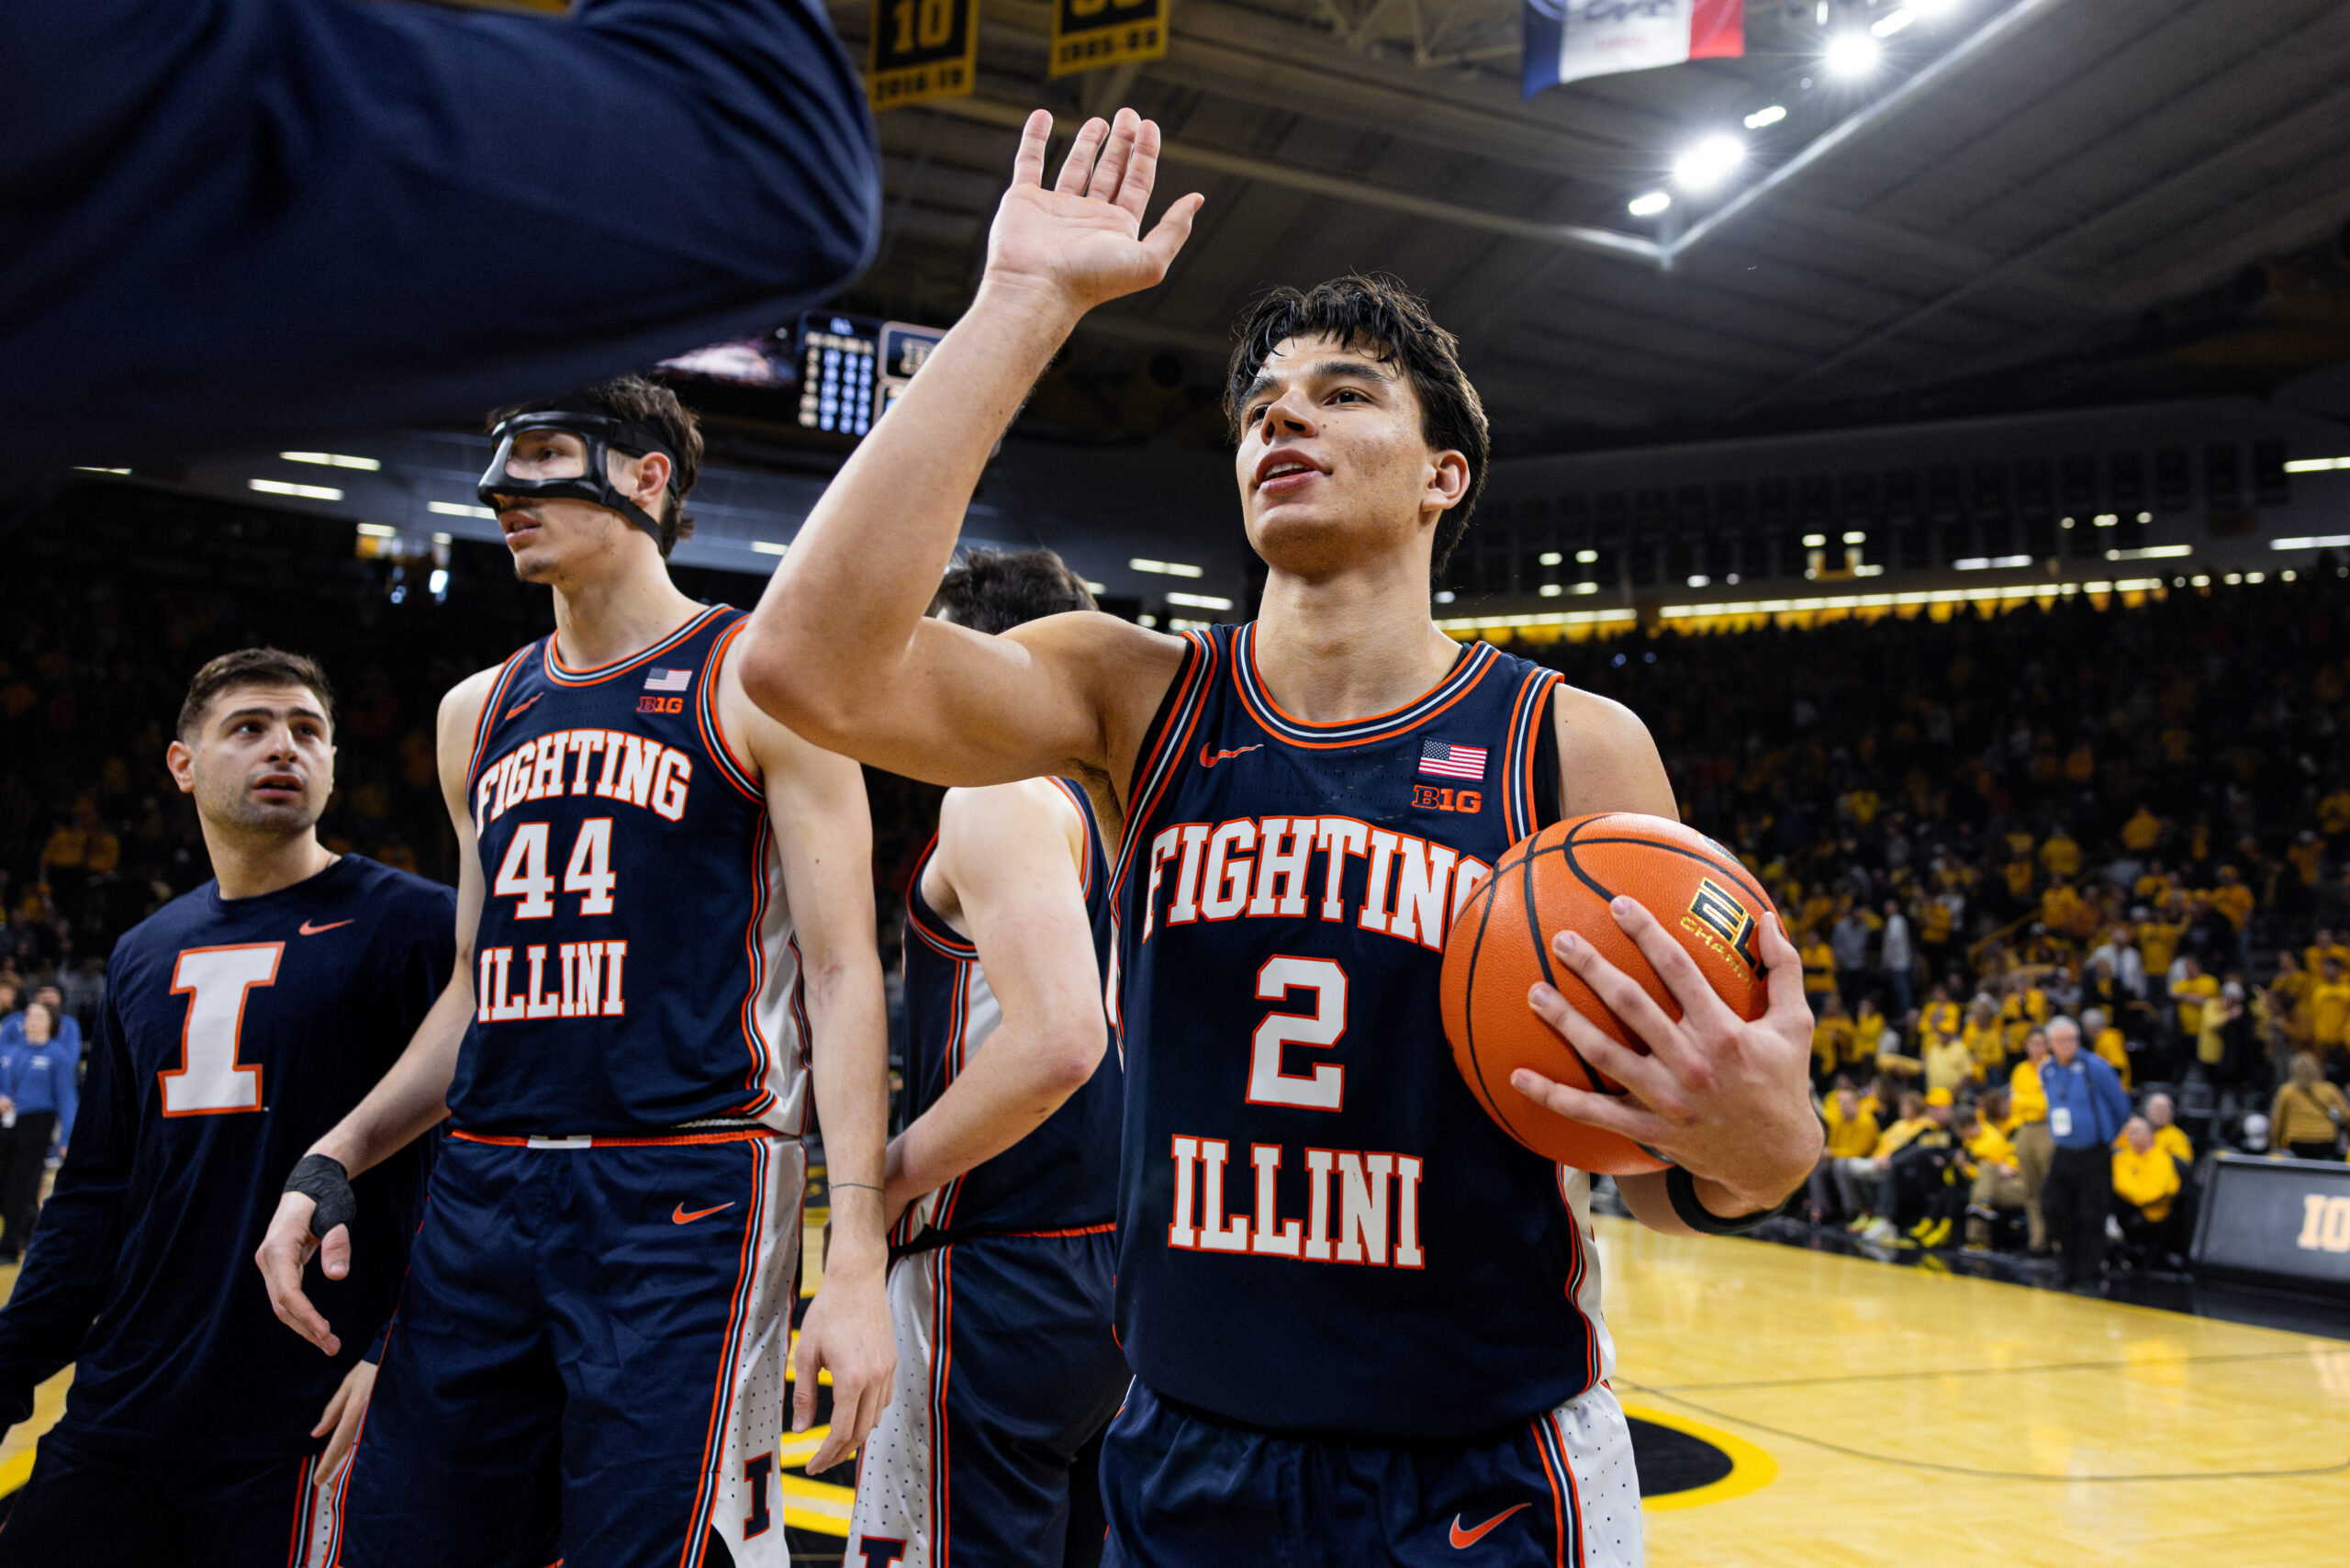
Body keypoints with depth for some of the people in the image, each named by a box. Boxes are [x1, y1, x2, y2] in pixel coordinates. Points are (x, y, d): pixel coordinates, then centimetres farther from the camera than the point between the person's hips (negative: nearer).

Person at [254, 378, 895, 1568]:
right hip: (481, 1195, 6)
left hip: (683, 1198, -6)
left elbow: (840, 973, -7)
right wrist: (331, 1163, 9)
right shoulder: (480, 712, 17)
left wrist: (857, 1263, -15)